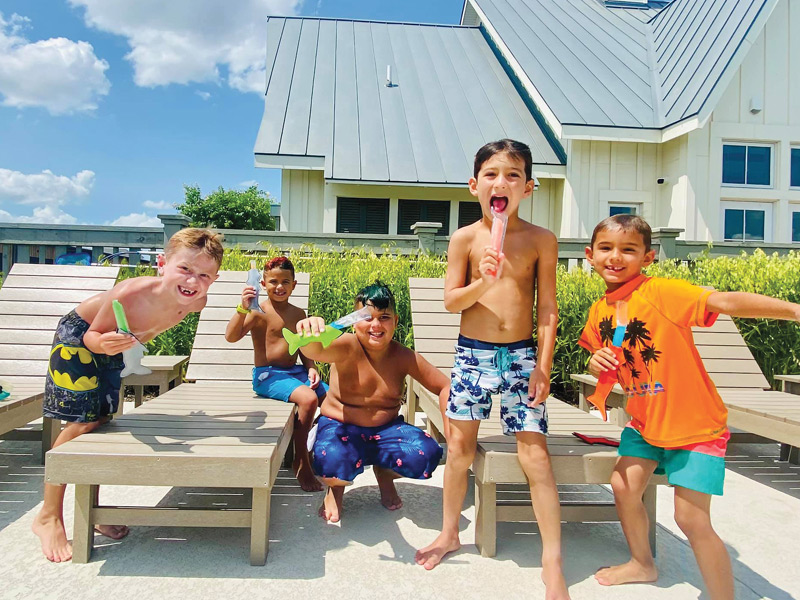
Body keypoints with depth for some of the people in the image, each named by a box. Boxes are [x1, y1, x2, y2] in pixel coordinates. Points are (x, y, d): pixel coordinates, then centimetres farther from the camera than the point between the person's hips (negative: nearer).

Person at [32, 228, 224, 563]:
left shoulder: (195, 302, -23)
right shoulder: (132, 294, -40)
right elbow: (93, 336, -27)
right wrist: (105, 343, -44)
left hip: (114, 342, 6)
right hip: (79, 336, -6)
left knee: (102, 421, 9)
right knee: (81, 424, -10)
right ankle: (49, 517, 6)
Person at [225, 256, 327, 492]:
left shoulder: (298, 313, 11)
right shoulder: (258, 311, -8)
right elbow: (231, 336, -21)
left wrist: (311, 367, 1)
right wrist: (242, 308, -34)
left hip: (295, 372, 7)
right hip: (268, 375, -7)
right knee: (308, 399, -30)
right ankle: (301, 463, -13)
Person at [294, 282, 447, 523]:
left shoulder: (404, 357, -7)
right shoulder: (347, 348, -18)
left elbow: (444, 387, -1)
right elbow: (317, 350, -42)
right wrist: (310, 334, -68)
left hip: (386, 430, 4)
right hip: (341, 427, -3)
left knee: (427, 454, -24)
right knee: (332, 461, -37)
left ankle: (385, 475, 14)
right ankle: (336, 488, 6)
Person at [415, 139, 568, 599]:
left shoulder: (542, 240, -3)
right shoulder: (465, 239, -3)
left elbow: (548, 310, -1)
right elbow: (451, 301, -3)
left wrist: (543, 366, -6)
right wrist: (484, 281, -21)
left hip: (521, 356, -1)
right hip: (473, 354, 1)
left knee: (536, 454, -1)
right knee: (460, 446, 10)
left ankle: (553, 562, 15)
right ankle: (450, 533, 33)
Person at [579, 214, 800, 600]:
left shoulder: (661, 292, -20)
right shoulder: (599, 312, 0)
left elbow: (725, 302, -32)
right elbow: (606, 368, 10)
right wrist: (595, 364, -13)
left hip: (694, 425, -7)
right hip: (645, 422, 7)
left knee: (691, 518, -6)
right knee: (623, 485, 10)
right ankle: (642, 564, 37)